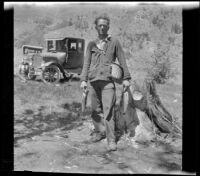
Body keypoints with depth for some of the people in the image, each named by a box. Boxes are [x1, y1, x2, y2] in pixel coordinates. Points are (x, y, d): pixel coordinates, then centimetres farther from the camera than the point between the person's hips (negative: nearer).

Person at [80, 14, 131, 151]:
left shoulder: (114, 42, 7)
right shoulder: (91, 44, 14)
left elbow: (122, 61, 7)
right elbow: (86, 63, 13)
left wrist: (126, 78, 1)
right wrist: (83, 80, 4)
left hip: (108, 80, -3)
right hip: (93, 80, 4)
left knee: (108, 110, -10)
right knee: (95, 109, 8)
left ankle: (111, 140, -6)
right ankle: (99, 132, 26)